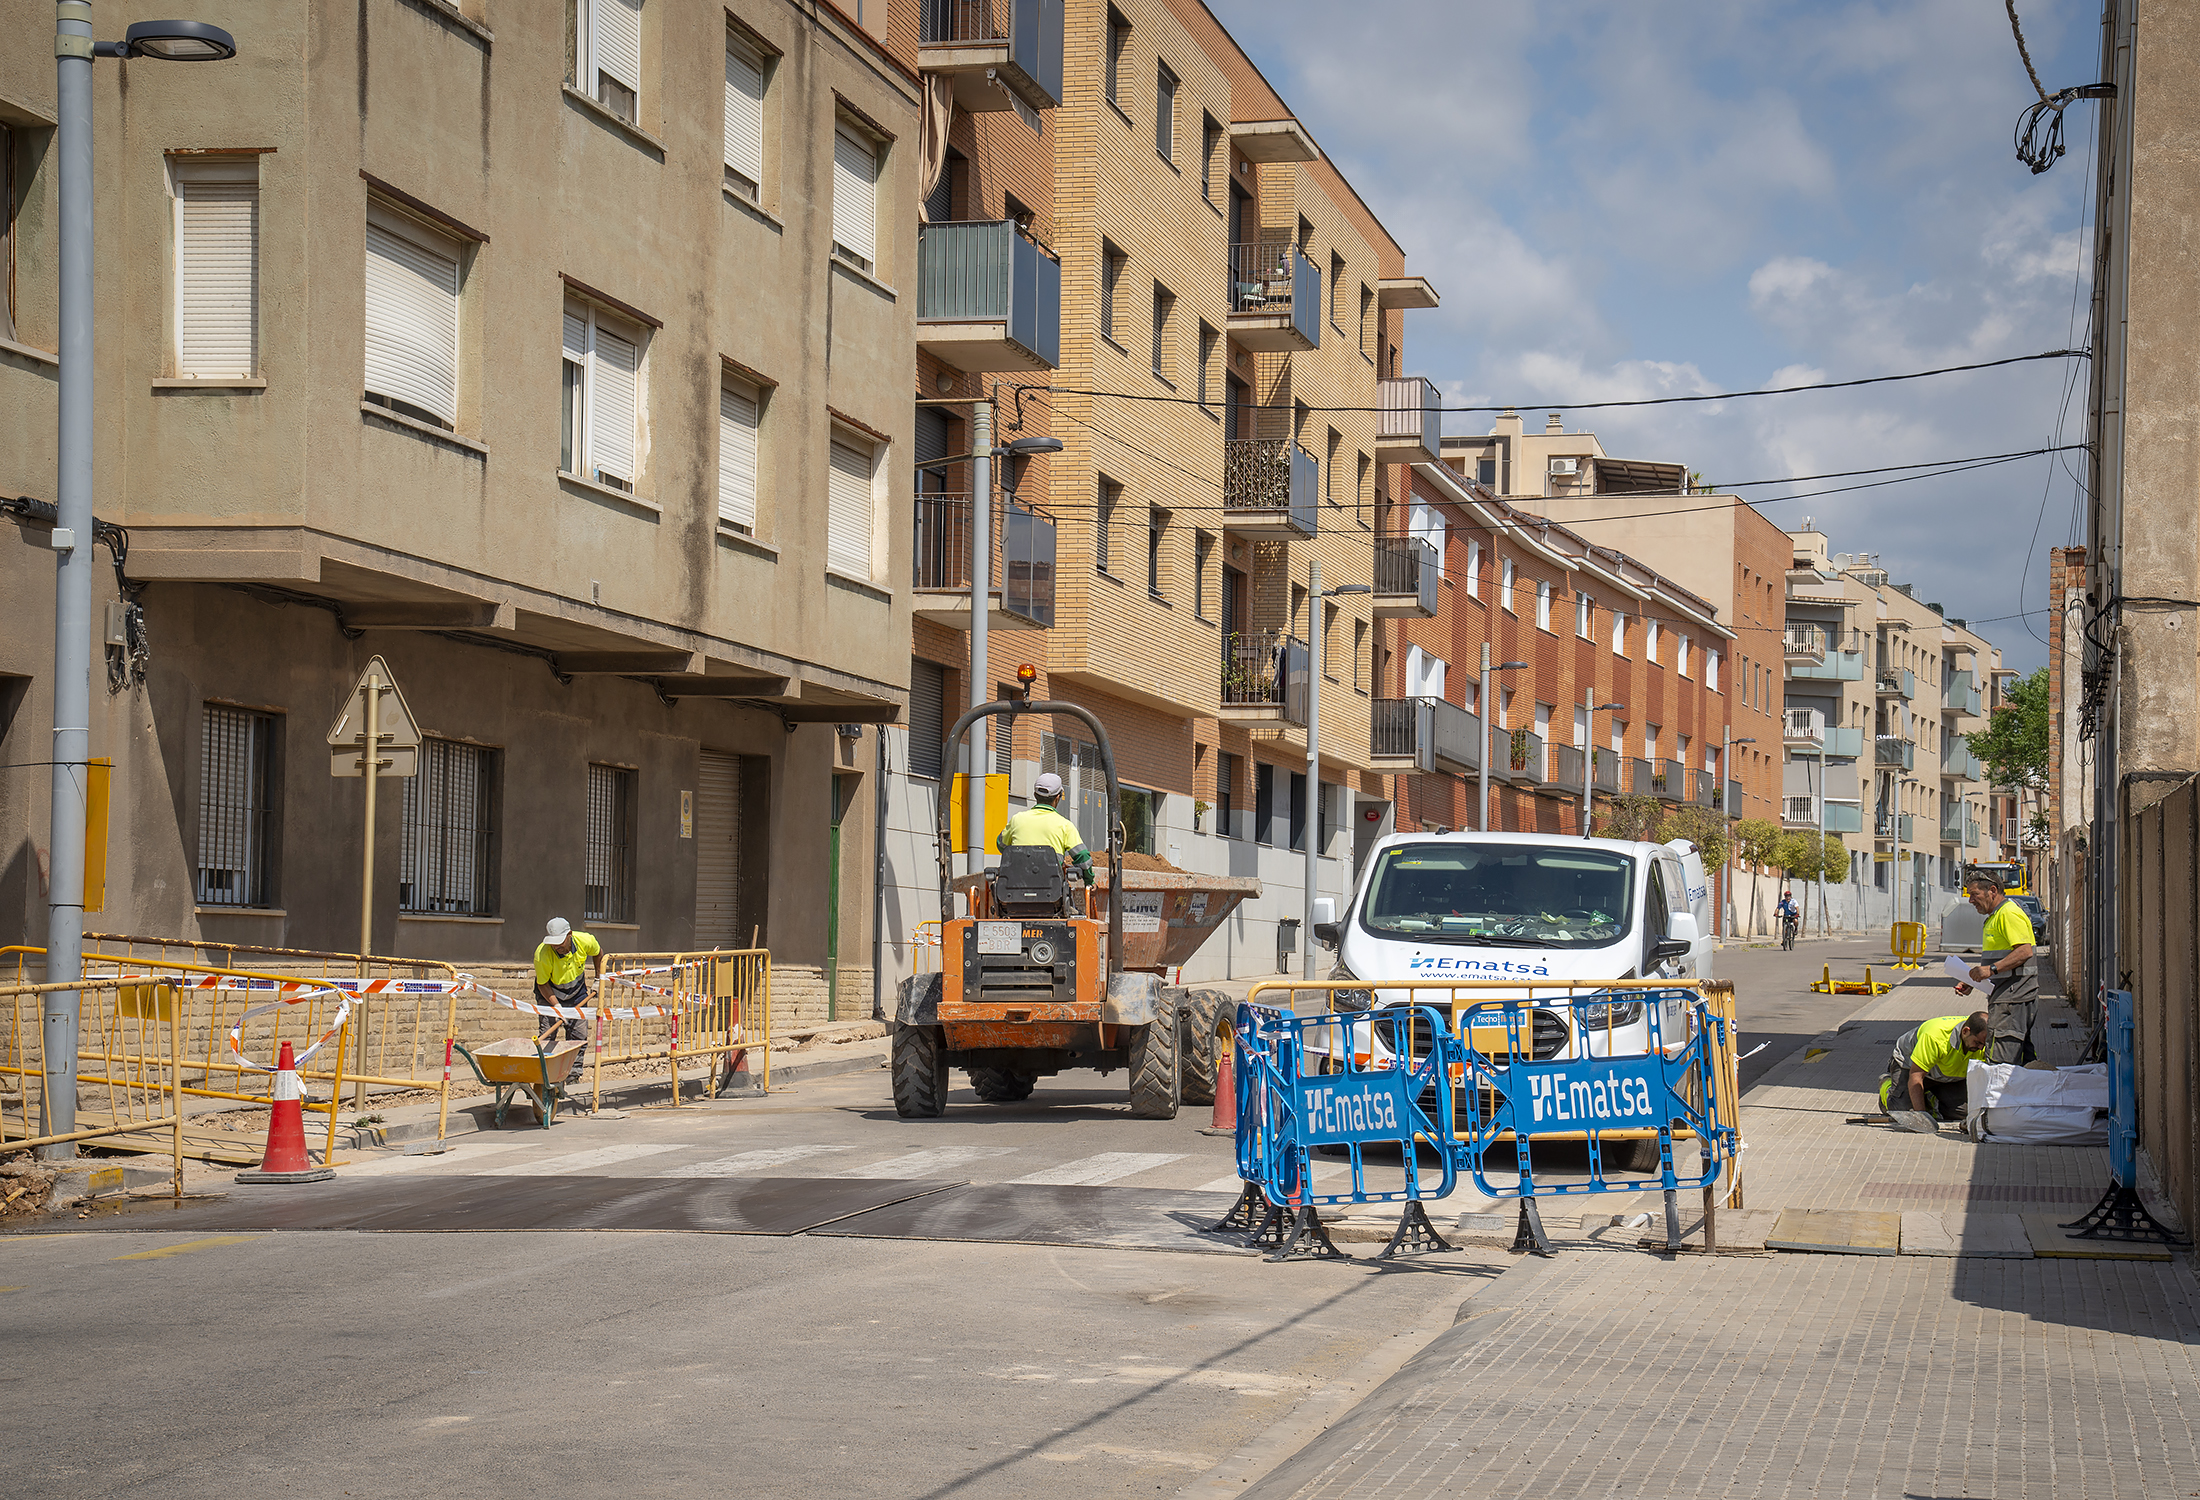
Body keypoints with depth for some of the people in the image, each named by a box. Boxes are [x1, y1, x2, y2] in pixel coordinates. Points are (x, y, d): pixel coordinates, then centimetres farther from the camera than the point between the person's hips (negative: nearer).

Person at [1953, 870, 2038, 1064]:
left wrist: (1992, 969, -29)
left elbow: (2025, 951, -23)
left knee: (1999, 1059, -14)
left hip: (2013, 995, -11)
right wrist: (1971, 982, 18)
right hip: (2004, 994, 11)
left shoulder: (2009, 913, -12)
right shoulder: (1994, 916, 22)